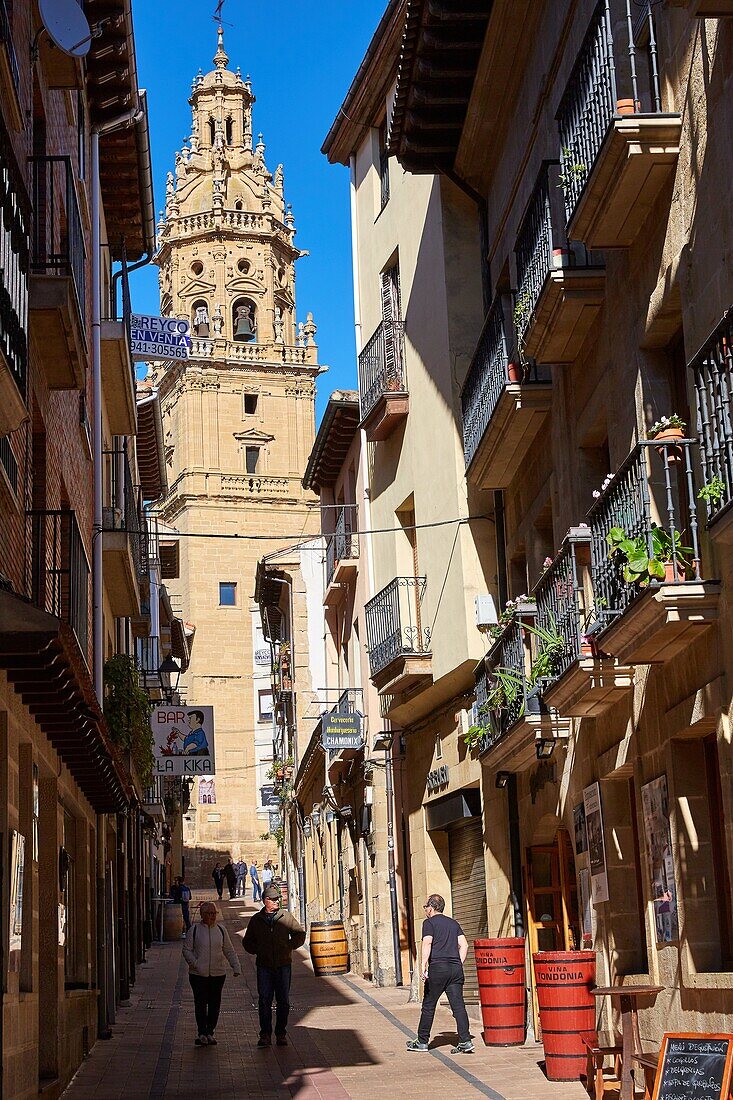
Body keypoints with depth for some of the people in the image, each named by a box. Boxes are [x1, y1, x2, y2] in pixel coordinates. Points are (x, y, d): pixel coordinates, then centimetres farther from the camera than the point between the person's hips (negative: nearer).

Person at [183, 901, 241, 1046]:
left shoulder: (221, 930, 8)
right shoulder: (194, 930, 0)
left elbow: (229, 951, 13)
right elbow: (187, 950, 1)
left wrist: (236, 967, 3)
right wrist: (195, 964, -15)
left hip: (218, 974, 3)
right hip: (198, 974, -3)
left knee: (215, 1004, 5)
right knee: (200, 1004, -3)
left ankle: (210, 1032, 16)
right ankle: (202, 1033, 5)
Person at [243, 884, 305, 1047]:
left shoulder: (286, 917, 3)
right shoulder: (256, 920, 6)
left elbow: (300, 934, 12)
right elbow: (248, 942, 17)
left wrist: (289, 947, 1)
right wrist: (258, 950, 2)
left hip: (283, 965, 0)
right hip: (264, 966, 0)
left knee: (283, 1001, 2)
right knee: (264, 1001, -2)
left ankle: (281, 1034, 12)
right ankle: (265, 1035, 4)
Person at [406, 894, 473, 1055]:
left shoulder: (429, 922, 1)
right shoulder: (453, 923, 19)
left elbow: (427, 943, -13)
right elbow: (464, 945, 12)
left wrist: (424, 966, -17)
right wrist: (459, 964, 14)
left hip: (438, 968, -5)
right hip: (455, 969, 5)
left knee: (428, 1006, 6)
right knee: (458, 1005, 0)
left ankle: (422, 1041, 14)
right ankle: (465, 1041, -9)